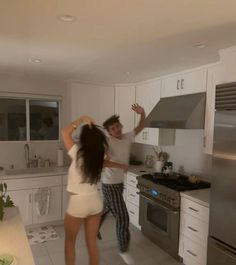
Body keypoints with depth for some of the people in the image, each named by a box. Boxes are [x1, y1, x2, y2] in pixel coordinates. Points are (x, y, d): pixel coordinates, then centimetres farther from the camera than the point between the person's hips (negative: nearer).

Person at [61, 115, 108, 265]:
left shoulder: (78, 153, -19)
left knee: (69, 241, 20)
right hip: (96, 202, 5)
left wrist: (81, 120, -8)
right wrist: (95, 130, 5)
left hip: (78, 203, -4)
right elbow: (104, 144, 17)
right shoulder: (100, 155, -6)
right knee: (92, 242, 18)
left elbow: (65, 132, -8)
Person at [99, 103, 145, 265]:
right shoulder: (108, 142, -21)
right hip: (110, 185, -8)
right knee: (123, 218, -3)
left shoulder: (127, 138, -1)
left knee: (106, 209, 28)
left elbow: (141, 127, 5)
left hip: (119, 183, 8)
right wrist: (120, 165, -36)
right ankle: (124, 250, 16)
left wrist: (143, 113, -13)